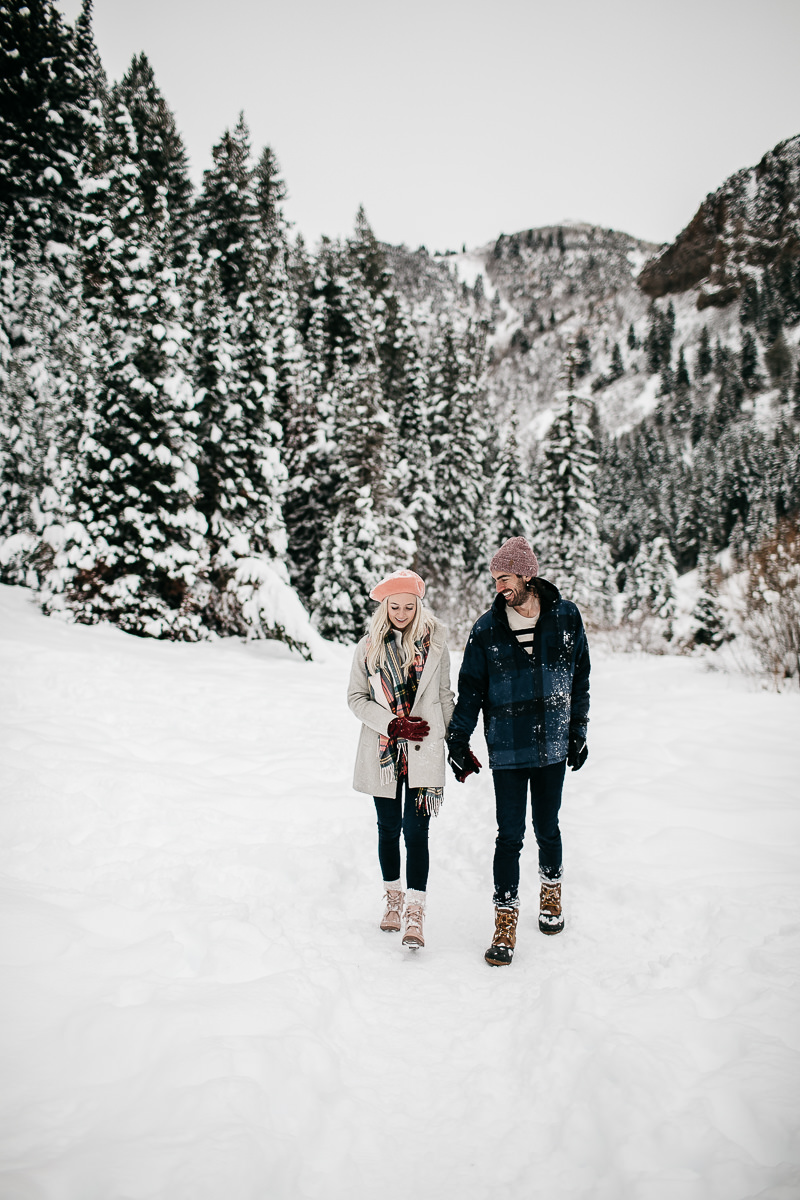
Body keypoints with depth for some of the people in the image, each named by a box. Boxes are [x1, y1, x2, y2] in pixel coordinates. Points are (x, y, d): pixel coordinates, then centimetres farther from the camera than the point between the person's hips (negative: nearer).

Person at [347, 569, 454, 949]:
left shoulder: (434, 644, 0)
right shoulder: (368, 647, 1)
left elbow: (444, 697, 9)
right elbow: (356, 697, 2)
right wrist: (393, 724, -11)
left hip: (424, 752, -2)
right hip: (383, 751, 2)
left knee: (416, 830, -8)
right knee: (388, 828, 13)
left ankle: (415, 913, -4)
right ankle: (393, 897, 31)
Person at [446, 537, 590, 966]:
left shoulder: (565, 617, -2)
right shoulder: (487, 629, -5)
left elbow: (579, 678, 8)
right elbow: (470, 689, 2)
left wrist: (578, 731, 9)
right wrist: (458, 741, -1)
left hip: (553, 746, 1)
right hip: (507, 749, -1)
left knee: (547, 828, 14)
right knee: (510, 836, -2)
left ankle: (551, 893, 38)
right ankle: (505, 922, 8)